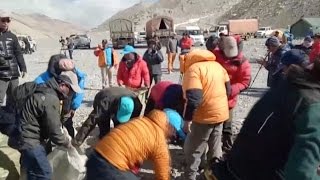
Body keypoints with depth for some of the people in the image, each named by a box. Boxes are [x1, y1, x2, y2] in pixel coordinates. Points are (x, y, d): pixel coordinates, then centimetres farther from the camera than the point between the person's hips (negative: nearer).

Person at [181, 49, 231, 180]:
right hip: (221, 113, 8)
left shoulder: (193, 69, -16)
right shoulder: (217, 65, 9)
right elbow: (228, 89, 13)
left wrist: (187, 120, -20)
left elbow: (193, 98, -26)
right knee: (215, 148, 22)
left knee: (192, 150, 8)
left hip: (204, 116, -8)